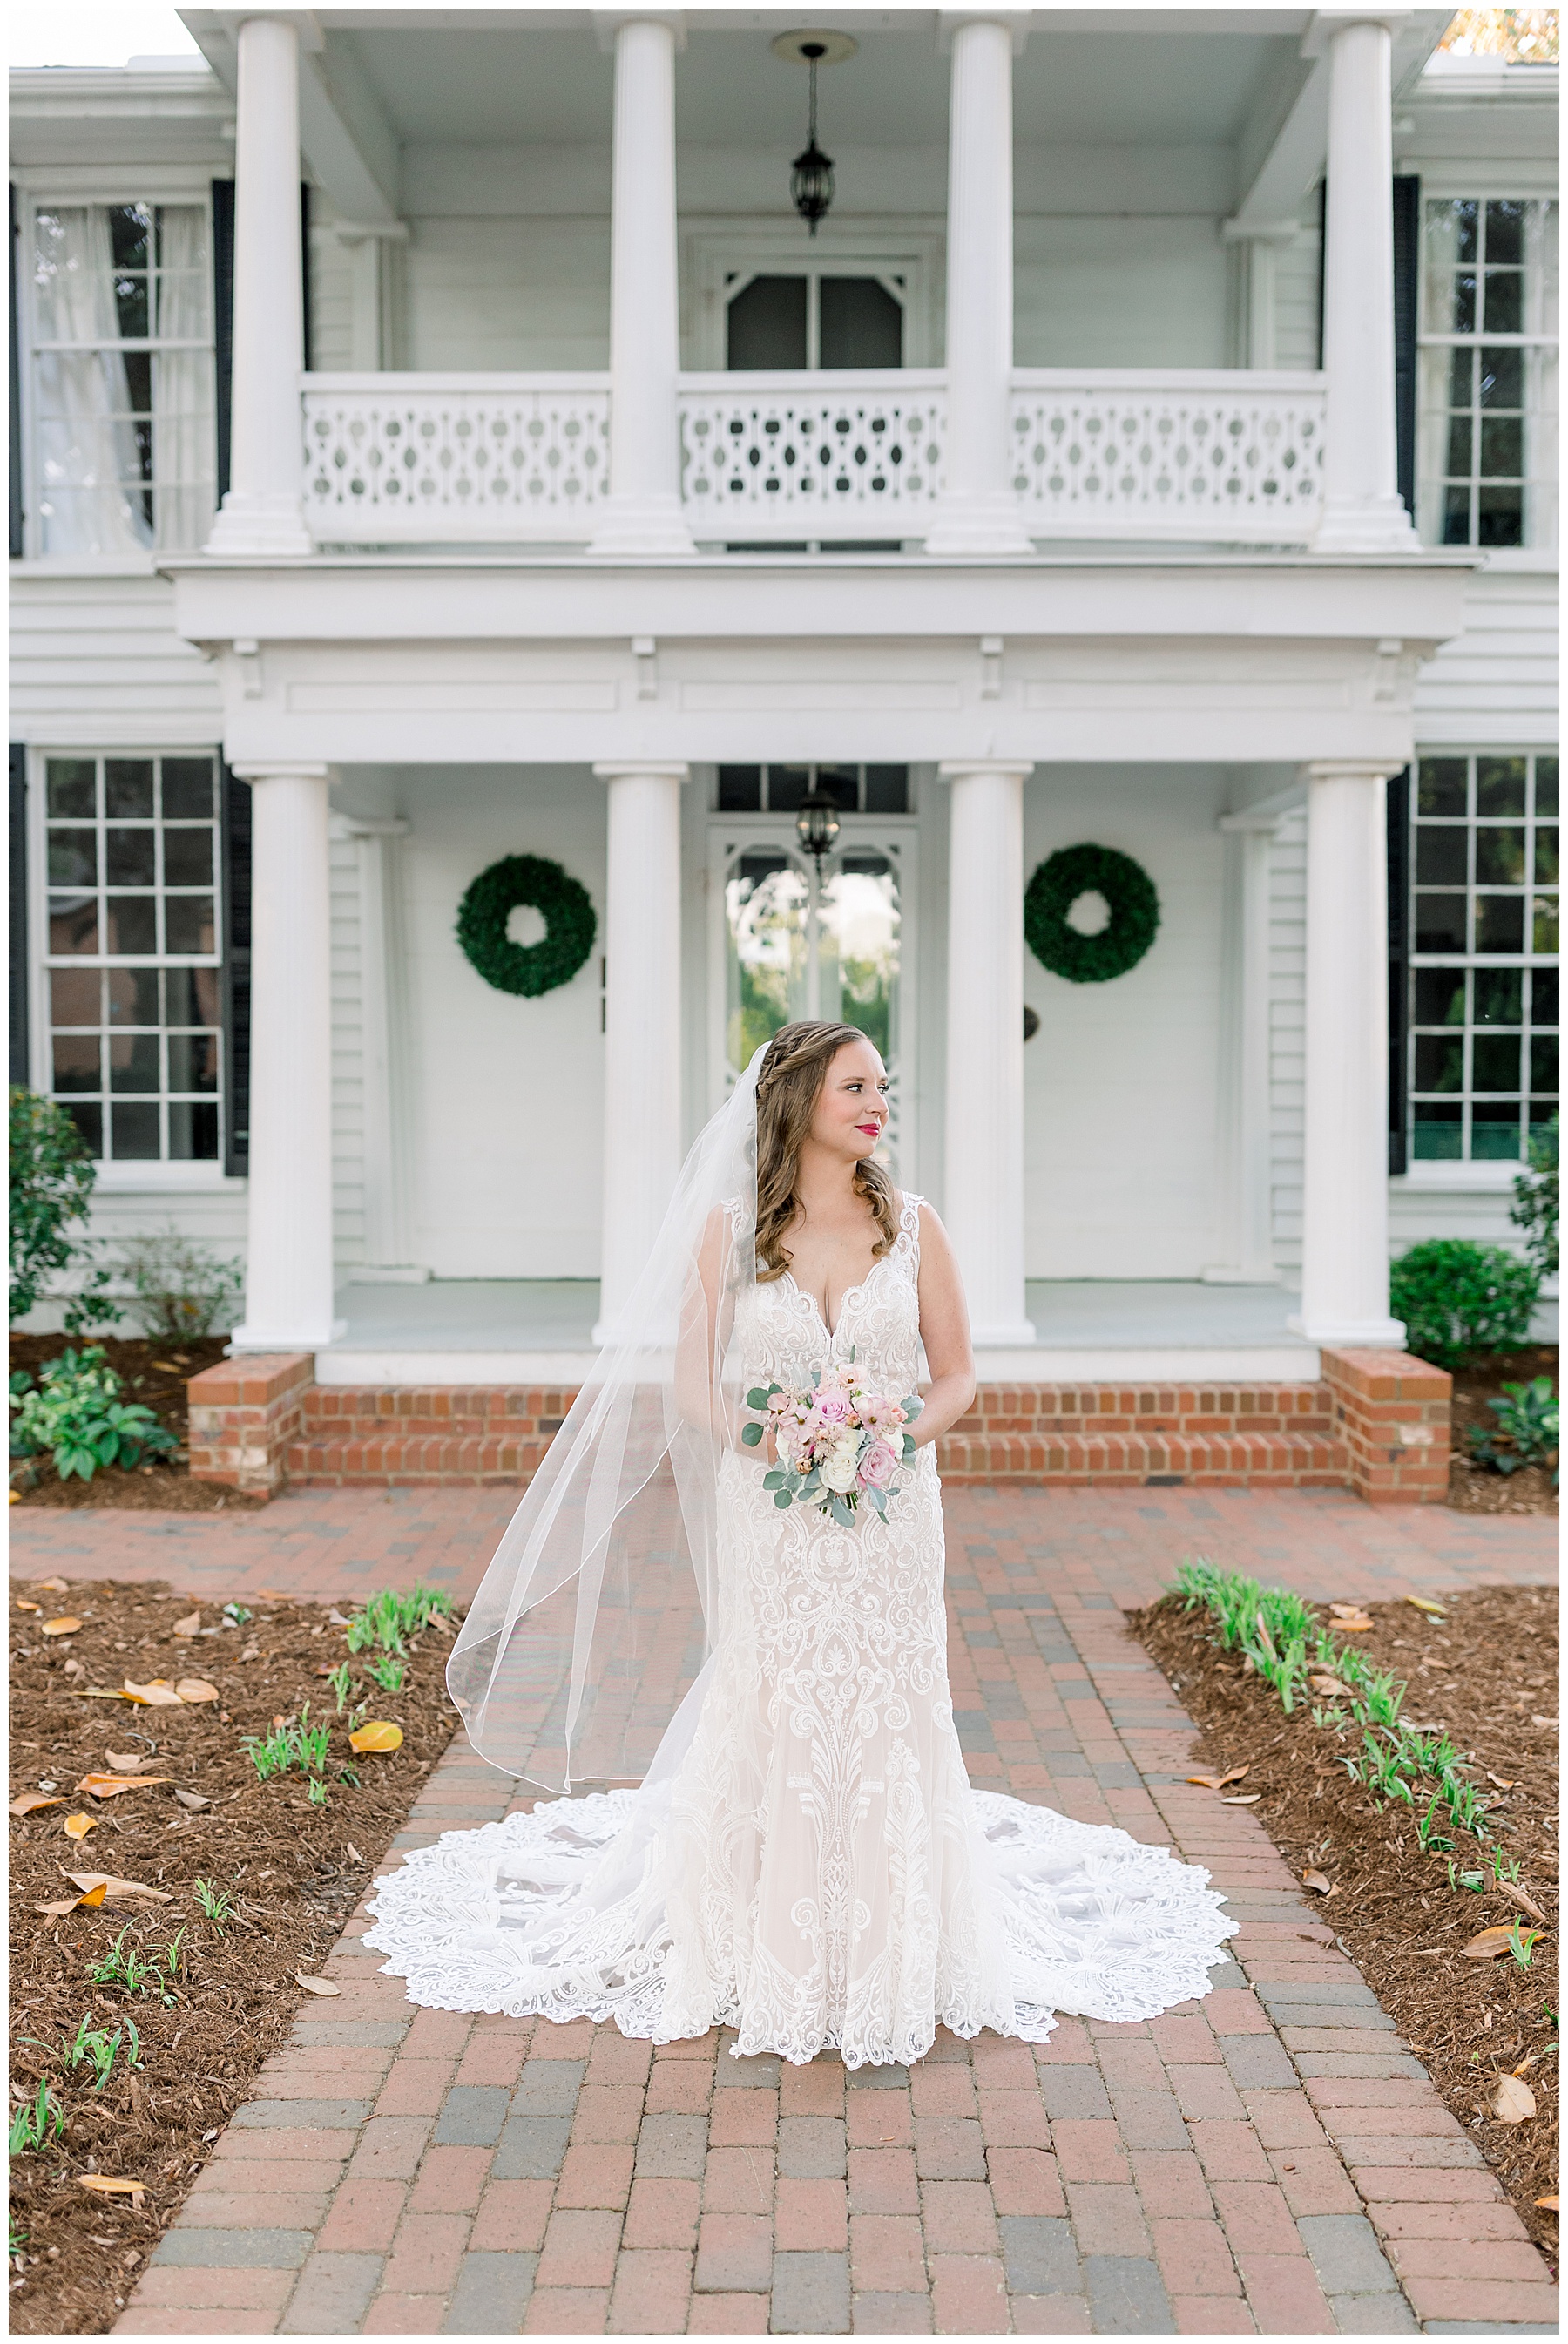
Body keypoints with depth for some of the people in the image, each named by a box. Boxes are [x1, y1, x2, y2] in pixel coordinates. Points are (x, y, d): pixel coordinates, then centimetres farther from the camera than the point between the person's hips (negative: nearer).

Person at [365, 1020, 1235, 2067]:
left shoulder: (913, 1224, 1)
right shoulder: (728, 1228, -1)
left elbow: (958, 1374, 5)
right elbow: (689, 1382, 2)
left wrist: (897, 1436, -13)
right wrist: (754, 1432, -16)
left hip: (890, 1517, 1)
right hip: (769, 1519, 0)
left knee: (883, 1724, 4)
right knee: (772, 1726, 5)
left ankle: (883, 1969, 22)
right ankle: (775, 1968, 23)